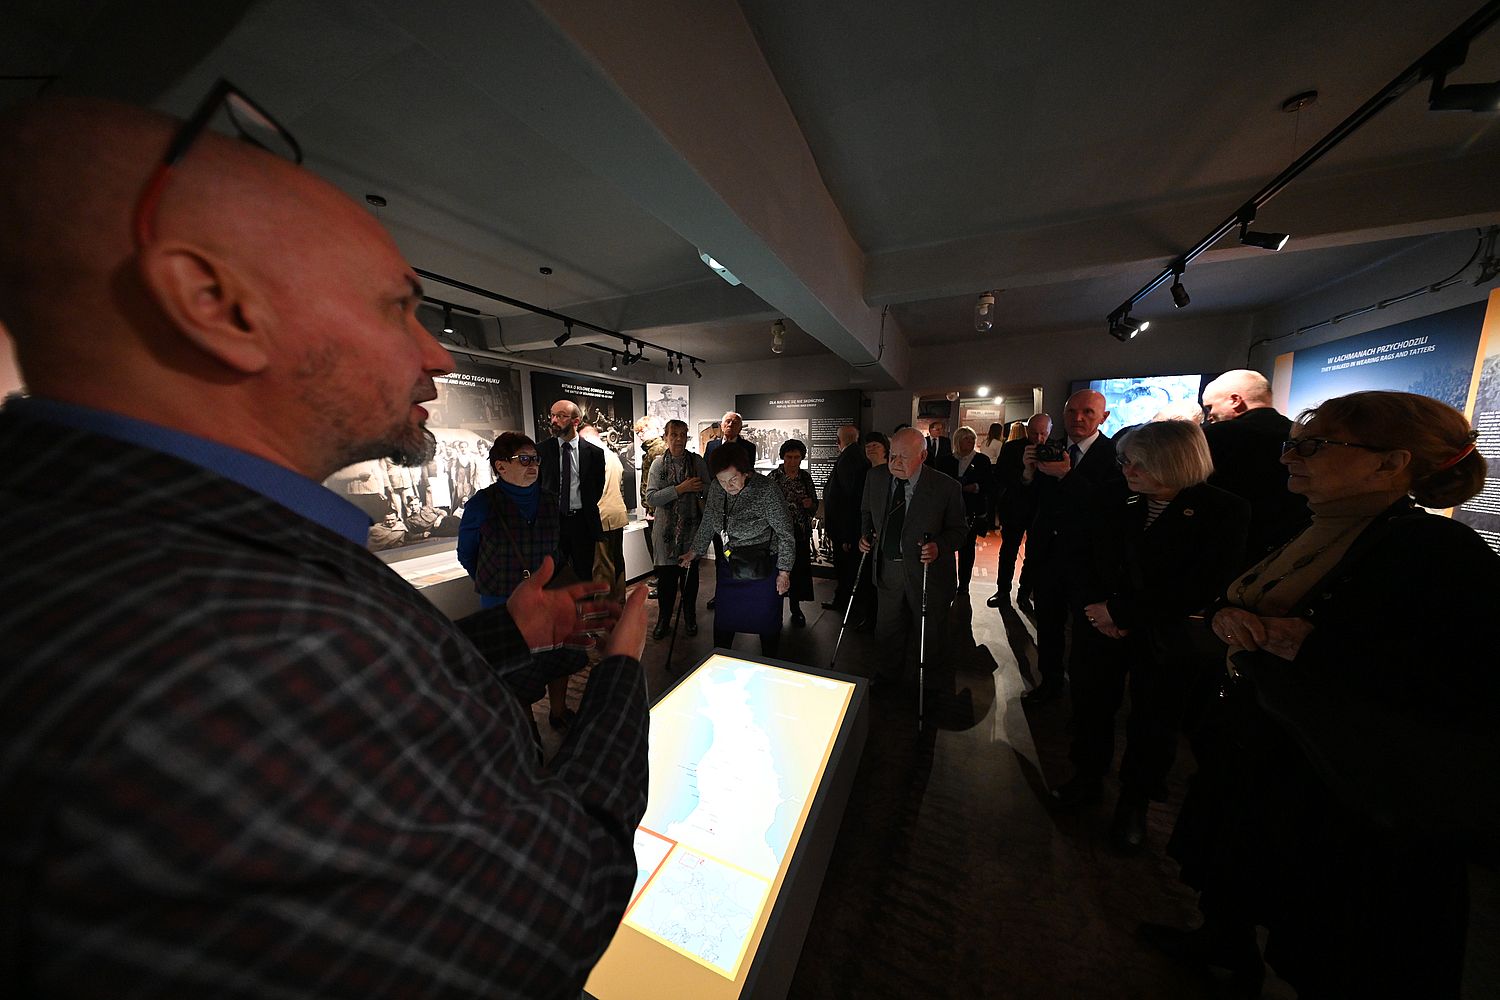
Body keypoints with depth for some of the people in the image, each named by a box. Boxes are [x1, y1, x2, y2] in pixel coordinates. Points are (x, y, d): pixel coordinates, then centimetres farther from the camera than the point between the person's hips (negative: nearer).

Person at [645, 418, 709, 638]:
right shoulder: (658, 464, -1)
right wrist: (680, 489, -18)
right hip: (666, 528, -1)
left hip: (692, 527, 1)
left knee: (690, 575, 12)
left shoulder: (698, 461, 3)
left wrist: (697, 487, -14)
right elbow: (651, 497, -11)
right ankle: (663, 620, 26)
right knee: (666, 576, 6)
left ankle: (690, 618, 32)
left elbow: (710, 489, 5)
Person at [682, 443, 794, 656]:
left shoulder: (766, 491, -23)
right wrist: (693, 552, 17)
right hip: (728, 565, 5)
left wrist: (784, 571, -13)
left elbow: (786, 534, -16)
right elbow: (708, 523, 11)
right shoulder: (715, 489, -5)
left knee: (766, 622, 11)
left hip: (762, 568, -5)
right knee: (723, 622, 17)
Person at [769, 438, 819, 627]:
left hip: (800, 532, 3)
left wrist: (810, 504, -10)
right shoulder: (774, 476, -4)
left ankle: (796, 608, 25)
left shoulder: (806, 476, 5)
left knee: (799, 569, 6)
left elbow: (815, 505, 11)